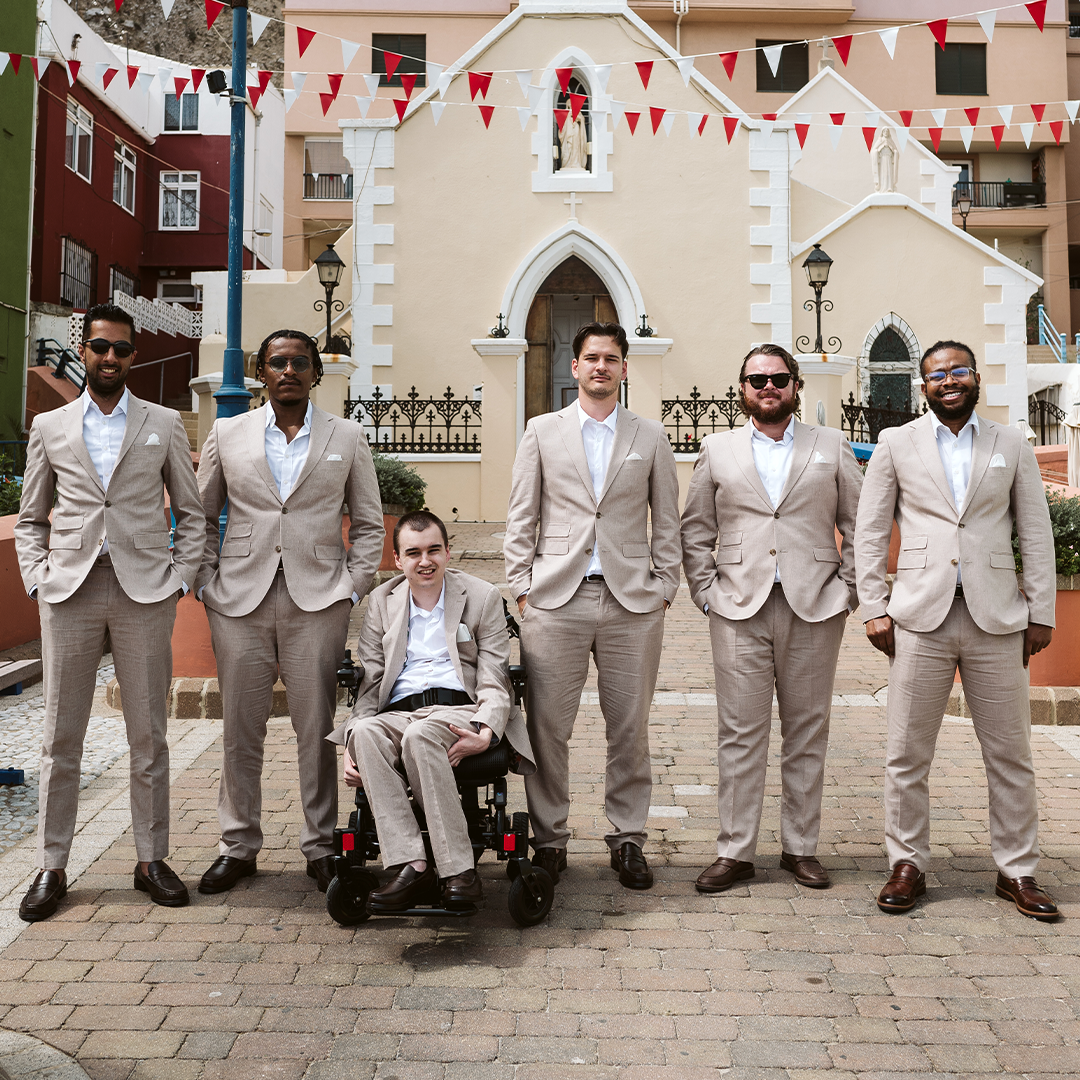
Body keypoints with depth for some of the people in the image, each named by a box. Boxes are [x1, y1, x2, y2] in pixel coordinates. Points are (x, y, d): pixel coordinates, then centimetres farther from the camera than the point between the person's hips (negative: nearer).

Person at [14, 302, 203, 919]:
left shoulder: (164, 424, 9)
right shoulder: (49, 427, 12)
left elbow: (191, 513, 10)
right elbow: (31, 519, 16)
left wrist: (181, 578, -1)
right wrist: (37, 579, 2)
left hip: (144, 591, -1)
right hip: (70, 591, 1)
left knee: (148, 735, 4)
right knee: (61, 737, 5)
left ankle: (152, 859, 16)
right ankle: (52, 869, 16)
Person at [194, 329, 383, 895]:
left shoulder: (347, 437, 8)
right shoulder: (227, 434, 10)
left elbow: (368, 524, 9)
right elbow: (201, 516, 14)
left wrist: (351, 588, -1)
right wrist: (206, 584, 3)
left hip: (317, 601, -1)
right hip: (239, 600, 1)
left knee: (318, 729, 3)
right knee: (240, 730, 7)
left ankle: (321, 846, 16)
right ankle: (238, 846, 22)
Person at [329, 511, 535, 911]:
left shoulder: (482, 597, 9)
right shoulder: (381, 601, 17)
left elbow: (492, 683, 3)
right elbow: (370, 683, 13)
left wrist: (485, 734, -18)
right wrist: (351, 747, -5)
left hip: (460, 709, -3)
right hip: (399, 712, 3)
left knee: (420, 735, -36)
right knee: (364, 732, -32)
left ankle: (458, 872, -31)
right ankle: (409, 867, -36)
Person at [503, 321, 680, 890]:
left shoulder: (651, 436, 11)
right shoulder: (542, 431, 9)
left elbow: (666, 522, 12)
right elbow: (521, 518, 8)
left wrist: (664, 588, 4)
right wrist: (522, 587, 2)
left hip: (632, 601, 1)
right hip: (555, 599, 0)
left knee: (630, 729, 6)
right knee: (547, 727, 2)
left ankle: (627, 839, 21)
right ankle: (548, 839, 17)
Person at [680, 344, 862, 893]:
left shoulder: (832, 446, 11)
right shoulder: (717, 448, 11)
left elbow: (859, 525, 10)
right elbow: (695, 531, 10)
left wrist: (846, 591, 0)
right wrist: (706, 593, 1)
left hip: (814, 610, 1)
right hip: (739, 610, 0)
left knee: (807, 733, 8)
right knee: (740, 734, 1)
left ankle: (801, 847, 20)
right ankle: (734, 851, 11)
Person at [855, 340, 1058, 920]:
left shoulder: (1012, 445, 11)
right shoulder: (896, 443, 7)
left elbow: (1036, 534, 10)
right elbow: (869, 532, 6)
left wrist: (1041, 613, 4)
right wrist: (873, 608, -2)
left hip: (996, 617, 1)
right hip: (921, 617, -1)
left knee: (1010, 754, 7)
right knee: (907, 755, 3)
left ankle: (1017, 871, 22)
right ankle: (907, 865, 17)